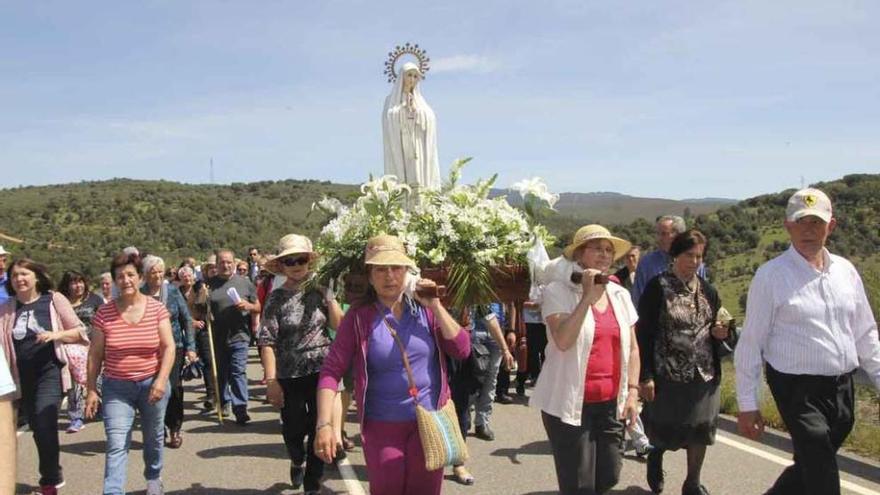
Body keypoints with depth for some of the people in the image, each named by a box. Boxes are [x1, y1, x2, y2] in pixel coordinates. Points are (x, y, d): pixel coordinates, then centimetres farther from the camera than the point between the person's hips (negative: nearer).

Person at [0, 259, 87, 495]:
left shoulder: (54, 300, -2)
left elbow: (79, 331, 1)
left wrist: (56, 334, -15)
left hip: (50, 370, -4)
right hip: (22, 375, 5)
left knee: (45, 424, -16)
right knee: (38, 429, 14)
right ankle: (54, 475, 32)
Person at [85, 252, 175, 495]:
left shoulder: (157, 308, -6)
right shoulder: (104, 313, -5)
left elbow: (169, 347, -7)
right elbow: (95, 354, 1)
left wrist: (161, 380, -17)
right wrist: (91, 389, -2)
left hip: (151, 384, 1)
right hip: (116, 388, -1)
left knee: (153, 437, 18)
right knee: (116, 446, -9)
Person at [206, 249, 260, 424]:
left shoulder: (244, 283, 5)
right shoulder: (210, 284, 6)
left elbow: (258, 307, 11)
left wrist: (248, 306, -10)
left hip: (238, 335, -2)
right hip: (217, 336, 2)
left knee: (238, 372, -8)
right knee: (221, 372, 13)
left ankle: (240, 408, -7)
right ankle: (224, 402, 30)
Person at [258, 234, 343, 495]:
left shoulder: (320, 290, 1)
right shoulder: (276, 298, -4)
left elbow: (340, 325, -7)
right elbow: (267, 342, -9)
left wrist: (329, 297, -15)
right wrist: (271, 380, -15)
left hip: (321, 372, 1)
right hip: (289, 376, -1)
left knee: (319, 431, 6)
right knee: (293, 430, 11)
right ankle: (297, 462, 45)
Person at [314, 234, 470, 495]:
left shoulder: (424, 309, 0)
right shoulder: (359, 317, -8)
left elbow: (462, 349, -2)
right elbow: (332, 371, -10)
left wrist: (436, 307, -12)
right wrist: (324, 424, -20)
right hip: (382, 426, -2)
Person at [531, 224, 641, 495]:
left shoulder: (620, 295, 8)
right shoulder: (558, 291, -10)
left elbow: (632, 348, 13)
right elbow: (563, 341, -24)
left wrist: (633, 392, 5)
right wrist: (587, 296, -22)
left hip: (611, 403, 5)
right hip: (570, 403, -5)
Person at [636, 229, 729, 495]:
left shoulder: (707, 290, 7)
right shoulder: (658, 287, -9)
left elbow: (714, 330, 18)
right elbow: (644, 334, -11)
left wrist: (719, 333, -7)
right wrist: (646, 376, -15)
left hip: (703, 373, 4)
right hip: (668, 373, -4)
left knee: (700, 429, 6)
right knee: (664, 429, 7)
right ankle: (655, 458, 39)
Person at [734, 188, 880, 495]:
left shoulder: (845, 271, 8)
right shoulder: (771, 276, -9)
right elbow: (751, 343, -7)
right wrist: (747, 404, -7)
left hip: (842, 388, 6)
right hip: (798, 389, -6)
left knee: (809, 468, 18)